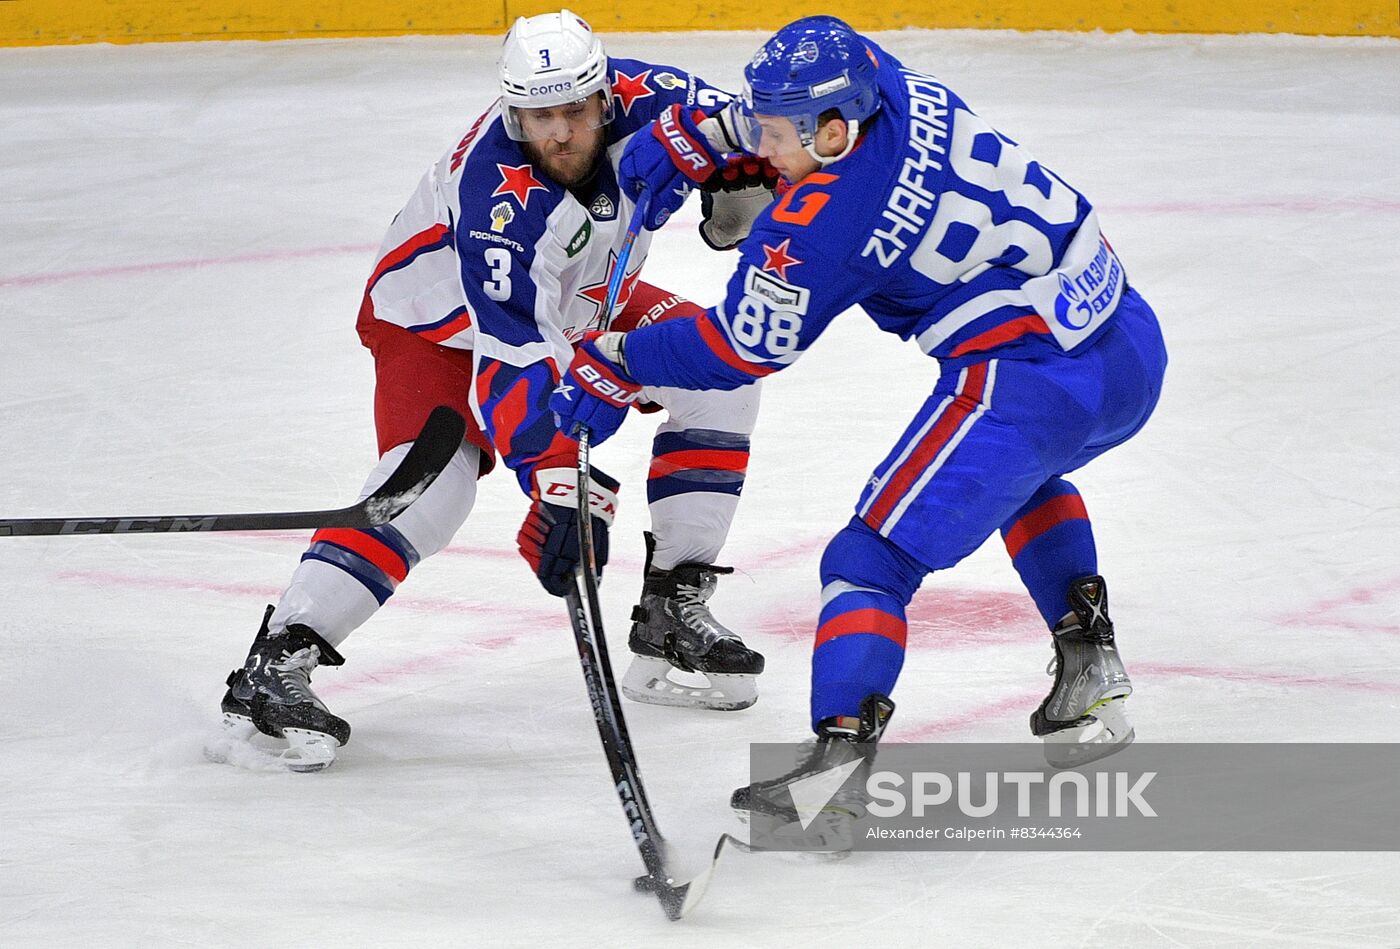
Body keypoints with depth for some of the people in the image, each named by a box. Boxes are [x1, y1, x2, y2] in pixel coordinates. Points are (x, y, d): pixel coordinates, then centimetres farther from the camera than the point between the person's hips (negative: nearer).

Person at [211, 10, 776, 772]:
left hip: (581, 302, 7)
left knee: (718, 373, -8)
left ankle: (673, 613, -1)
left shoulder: (638, 100, -23)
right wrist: (559, 487, -48)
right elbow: (516, 357, -42)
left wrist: (737, 191, -22)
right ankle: (273, 666, -28)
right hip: (441, 325, -7)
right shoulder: (500, 196, -38)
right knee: (431, 481, -29)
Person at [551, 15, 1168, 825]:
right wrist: (694, 139, 20)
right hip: (1131, 344, 9)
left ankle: (841, 752, -15)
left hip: (1032, 385, -9)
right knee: (1020, 472, 38)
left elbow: (740, 349, -5)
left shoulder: (823, 220, -16)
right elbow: (815, 100, 27)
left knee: (876, 557, -3)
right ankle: (1092, 678, 32)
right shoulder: (907, 91, 4)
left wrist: (616, 363, 7)